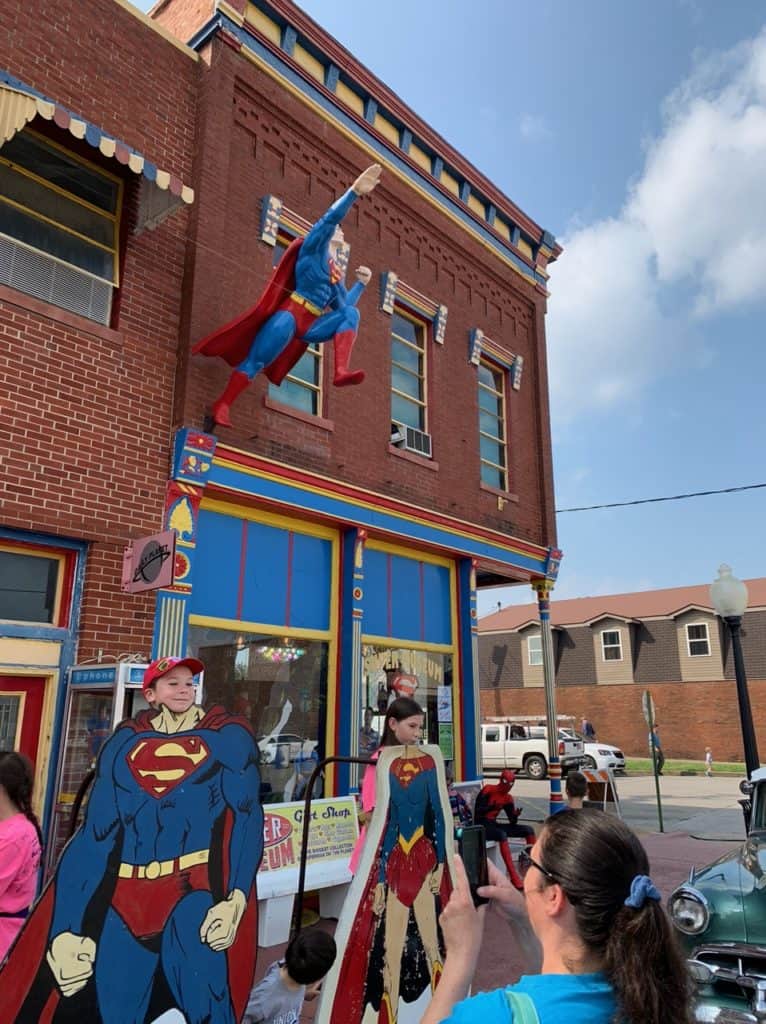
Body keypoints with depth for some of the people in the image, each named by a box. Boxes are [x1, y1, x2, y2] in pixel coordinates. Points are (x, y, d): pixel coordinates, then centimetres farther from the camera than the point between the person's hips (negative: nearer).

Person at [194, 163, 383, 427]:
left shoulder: (337, 272, 22)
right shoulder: (314, 246, 4)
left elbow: (342, 305, 23)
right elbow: (331, 217, -12)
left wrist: (361, 283, 13)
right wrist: (355, 191, -22)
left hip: (311, 325, 6)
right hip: (290, 315, -6)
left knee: (351, 313, -11)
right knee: (256, 360, -15)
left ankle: (341, 371, -29)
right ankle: (222, 404, -6)